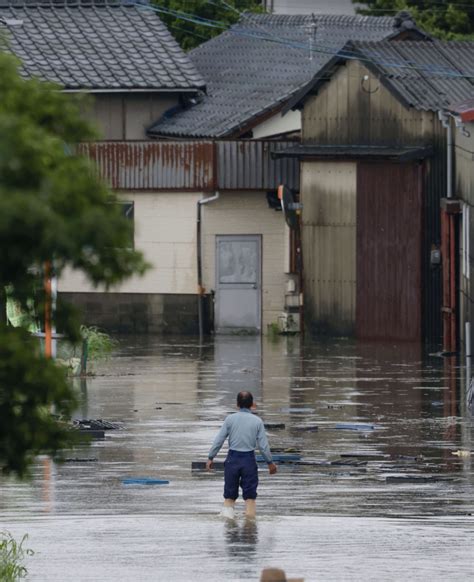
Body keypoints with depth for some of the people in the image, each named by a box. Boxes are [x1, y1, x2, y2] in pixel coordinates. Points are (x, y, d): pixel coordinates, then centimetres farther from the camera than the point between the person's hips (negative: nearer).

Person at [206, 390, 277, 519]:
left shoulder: (230, 419, -2)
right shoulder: (257, 421, -2)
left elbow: (218, 440, -2)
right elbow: (263, 445, -2)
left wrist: (210, 458, 7)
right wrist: (270, 462, 10)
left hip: (232, 459, 0)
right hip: (249, 460, 0)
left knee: (229, 495, 10)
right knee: (250, 495, 7)